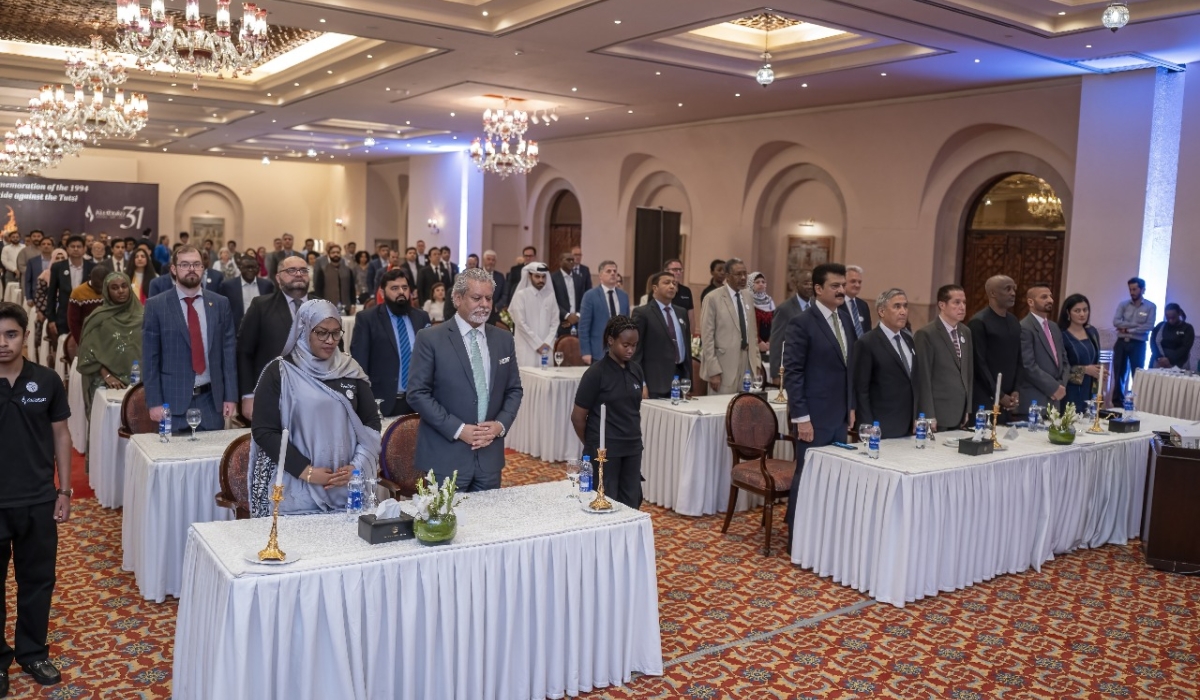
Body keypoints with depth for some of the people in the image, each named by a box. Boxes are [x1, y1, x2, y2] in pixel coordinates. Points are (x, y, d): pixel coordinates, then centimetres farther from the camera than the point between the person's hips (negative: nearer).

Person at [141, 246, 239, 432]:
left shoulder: (220, 303, 6)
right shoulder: (156, 305, -1)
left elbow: (228, 352, 5)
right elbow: (150, 358, -1)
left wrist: (231, 396, 0)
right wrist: (154, 402, -7)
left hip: (212, 399, 2)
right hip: (173, 400, -2)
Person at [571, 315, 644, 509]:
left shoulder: (636, 370, 5)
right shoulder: (596, 373, -12)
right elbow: (578, 416, -8)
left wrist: (634, 437, 12)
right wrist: (592, 446, 3)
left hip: (632, 449, 5)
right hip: (604, 451, -5)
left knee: (631, 504, 10)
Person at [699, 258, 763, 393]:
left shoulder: (748, 296, 11)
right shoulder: (713, 299, -9)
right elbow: (707, 337, -11)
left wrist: (757, 361, 11)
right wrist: (713, 371, -15)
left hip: (748, 361, 6)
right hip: (724, 365, -6)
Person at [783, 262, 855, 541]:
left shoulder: (845, 323, 12)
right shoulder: (801, 323, -11)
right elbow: (792, 373, -14)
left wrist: (851, 406, 15)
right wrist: (801, 417, -17)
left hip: (839, 416, 7)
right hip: (814, 417, -7)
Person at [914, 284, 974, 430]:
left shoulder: (966, 332, 11)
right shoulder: (926, 334, -11)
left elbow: (968, 373, 16)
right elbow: (923, 378, -13)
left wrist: (968, 409, 13)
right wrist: (929, 417, -15)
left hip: (961, 415, 6)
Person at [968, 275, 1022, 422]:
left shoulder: (1014, 322, 13)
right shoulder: (979, 322, -9)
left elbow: (1018, 360, 15)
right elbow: (979, 363, -12)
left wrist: (1016, 391, 3)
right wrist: (999, 395, -12)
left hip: (1008, 400, 6)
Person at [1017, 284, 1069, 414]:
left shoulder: (1054, 327, 17)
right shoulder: (1024, 328, -11)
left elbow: (1063, 360, 18)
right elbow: (1029, 366, -17)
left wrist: (1061, 385, 1)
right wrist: (1053, 387, -13)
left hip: (1054, 399, 8)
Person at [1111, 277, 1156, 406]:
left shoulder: (1151, 307, 0)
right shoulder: (1123, 305, 6)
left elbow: (1149, 326, -11)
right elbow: (1116, 322, -8)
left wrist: (1127, 329, -12)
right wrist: (1136, 324, -14)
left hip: (1138, 345, -2)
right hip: (1121, 343, 3)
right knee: (1118, 375, 6)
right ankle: (1117, 404, 13)